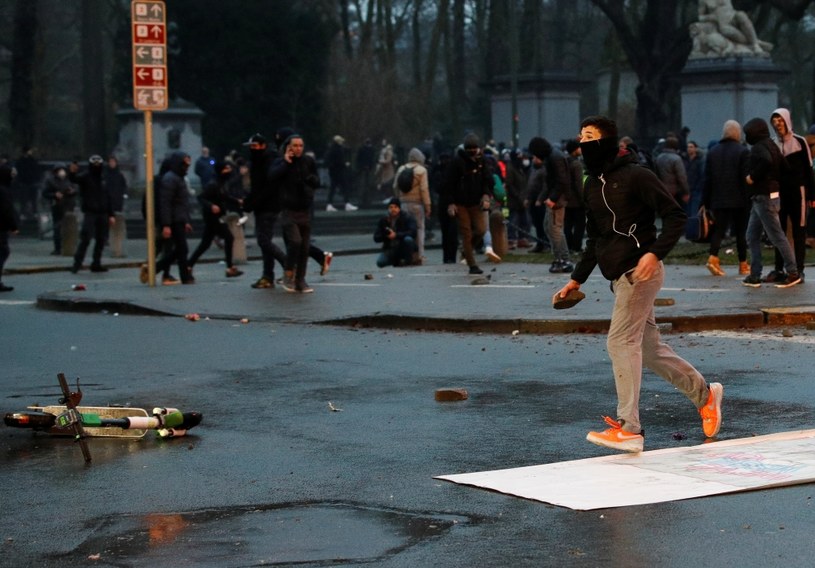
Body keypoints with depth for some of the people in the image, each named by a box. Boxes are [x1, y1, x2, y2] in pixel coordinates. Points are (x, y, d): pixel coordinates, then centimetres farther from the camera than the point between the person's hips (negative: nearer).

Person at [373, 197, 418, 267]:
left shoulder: (407, 217, -7)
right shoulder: (383, 220, 3)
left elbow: (413, 232, -22)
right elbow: (376, 238, 1)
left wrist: (396, 235, -29)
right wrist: (386, 235, -20)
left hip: (403, 248, -3)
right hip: (390, 249, 3)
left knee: (408, 239, -35)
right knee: (380, 262, -22)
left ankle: (408, 261, -12)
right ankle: (397, 261, 11)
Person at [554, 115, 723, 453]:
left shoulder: (636, 177, -9)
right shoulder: (593, 185, 17)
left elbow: (676, 216, -12)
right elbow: (595, 239, 26)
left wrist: (655, 252, -25)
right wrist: (576, 279, 20)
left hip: (640, 270, -9)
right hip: (619, 275, 9)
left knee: (621, 342, -13)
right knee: (649, 348, 13)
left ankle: (628, 428, -13)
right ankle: (704, 393, 30)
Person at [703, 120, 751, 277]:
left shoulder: (712, 152, 6)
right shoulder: (743, 151, -7)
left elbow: (707, 179, 8)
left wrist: (705, 202, 11)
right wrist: (749, 200, -6)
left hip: (718, 200, 3)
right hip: (739, 200, -3)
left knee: (719, 229, 3)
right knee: (741, 232, 7)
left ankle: (713, 257, -19)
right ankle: (743, 264, 13)